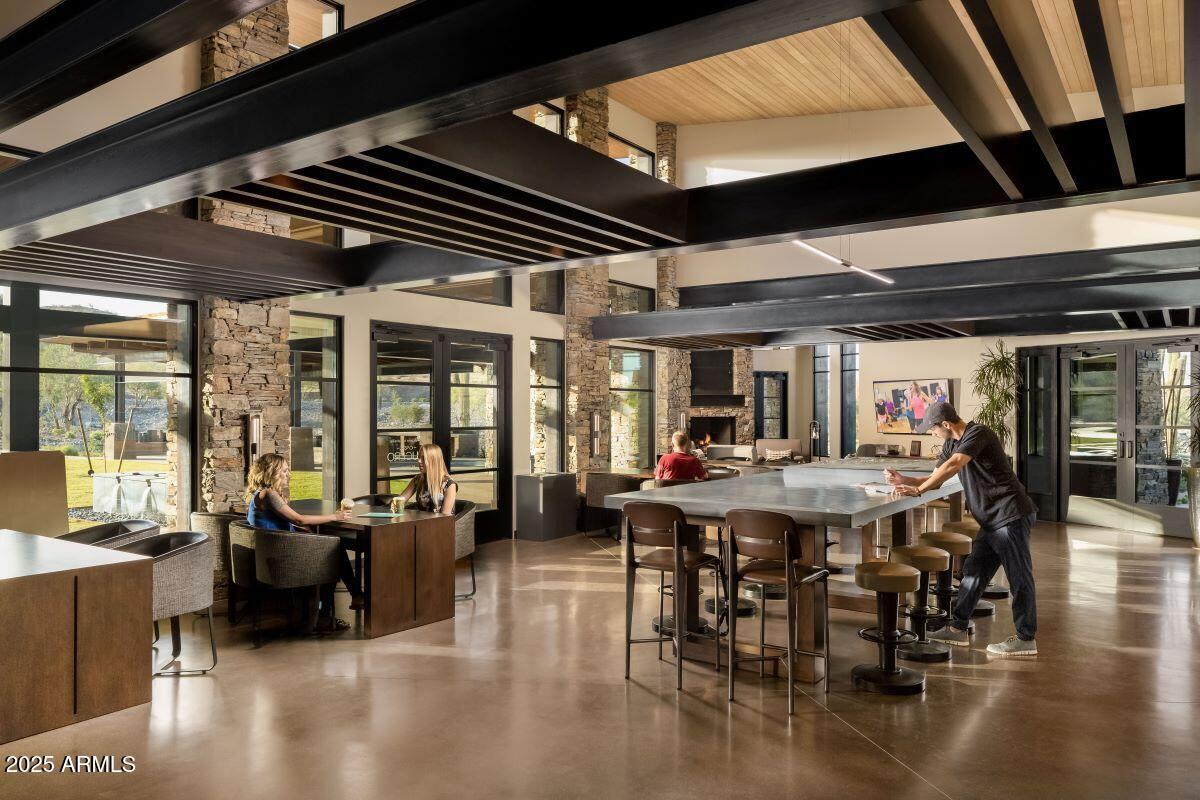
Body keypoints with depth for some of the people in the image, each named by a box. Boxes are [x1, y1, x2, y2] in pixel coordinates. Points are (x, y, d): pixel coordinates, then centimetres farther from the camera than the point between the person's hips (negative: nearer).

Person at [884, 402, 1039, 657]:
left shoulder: (978, 434, -17)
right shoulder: (952, 444, 12)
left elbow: (953, 466, -28)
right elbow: (936, 478, 15)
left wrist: (918, 490, -25)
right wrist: (905, 481, 0)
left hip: (1010, 515, -10)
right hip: (992, 520, 10)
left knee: (1019, 577, 0)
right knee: (973, 571, 12)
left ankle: (1026, 639, 10)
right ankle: (957, 628, 19)